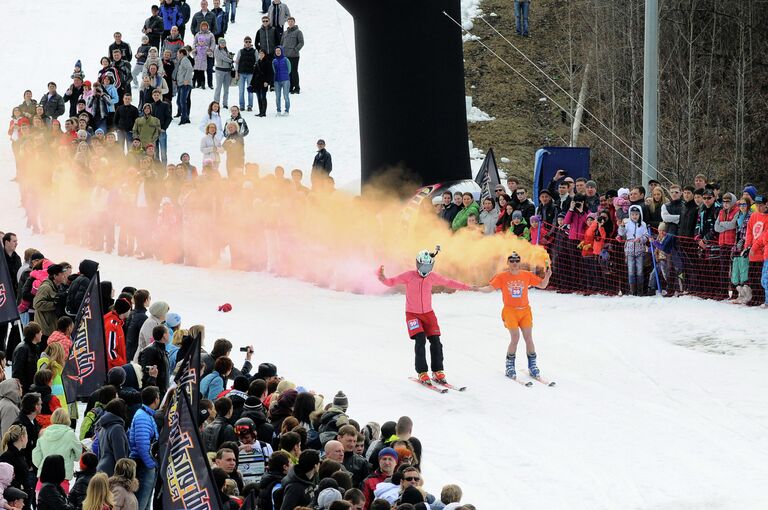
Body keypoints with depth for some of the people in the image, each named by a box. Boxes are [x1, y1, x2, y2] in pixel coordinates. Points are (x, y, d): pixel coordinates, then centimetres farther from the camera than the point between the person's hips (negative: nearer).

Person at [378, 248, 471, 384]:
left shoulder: (432, 277, -1)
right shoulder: (409, 276, -12)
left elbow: (448, 282, 14)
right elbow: (392, 282, -15)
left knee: (435, 341, -4)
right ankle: (422, 373, -12)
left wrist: (466, 287, 20)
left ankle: (437, 372, 8)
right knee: (420, 340, -18)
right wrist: (383, 279, -37)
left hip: (428, 313, 4)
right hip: (412, 314, -4)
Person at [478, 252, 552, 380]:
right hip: (510, 311, -2)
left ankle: (532, 366, 8)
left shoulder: (527, 275, 5)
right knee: (515, 338, -12)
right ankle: (509, 366, 0)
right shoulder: (502, 277, -1)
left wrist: (547, 277, -9)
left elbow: (542, 285, 10)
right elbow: (490, 288, -7)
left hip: (525, 310, 2)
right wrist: (478, 289, -23)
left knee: (528, 338, -2)